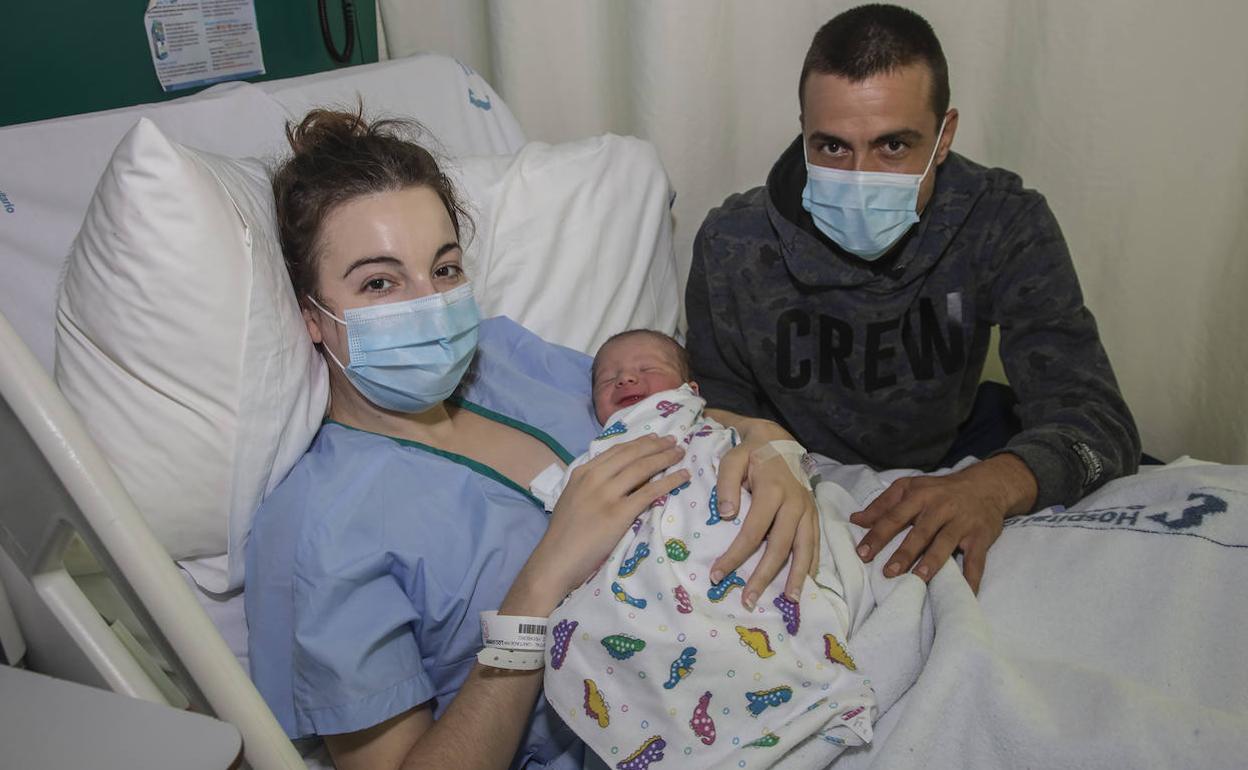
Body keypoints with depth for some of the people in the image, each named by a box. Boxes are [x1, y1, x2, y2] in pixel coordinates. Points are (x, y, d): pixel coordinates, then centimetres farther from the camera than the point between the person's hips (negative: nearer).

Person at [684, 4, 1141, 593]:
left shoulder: (1004, 227, -18)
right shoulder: (732, 246, -19)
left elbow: (1094, 417, -23)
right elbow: (717, 419, -8)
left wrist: (994, 484, -46)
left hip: (946, 471, 1)